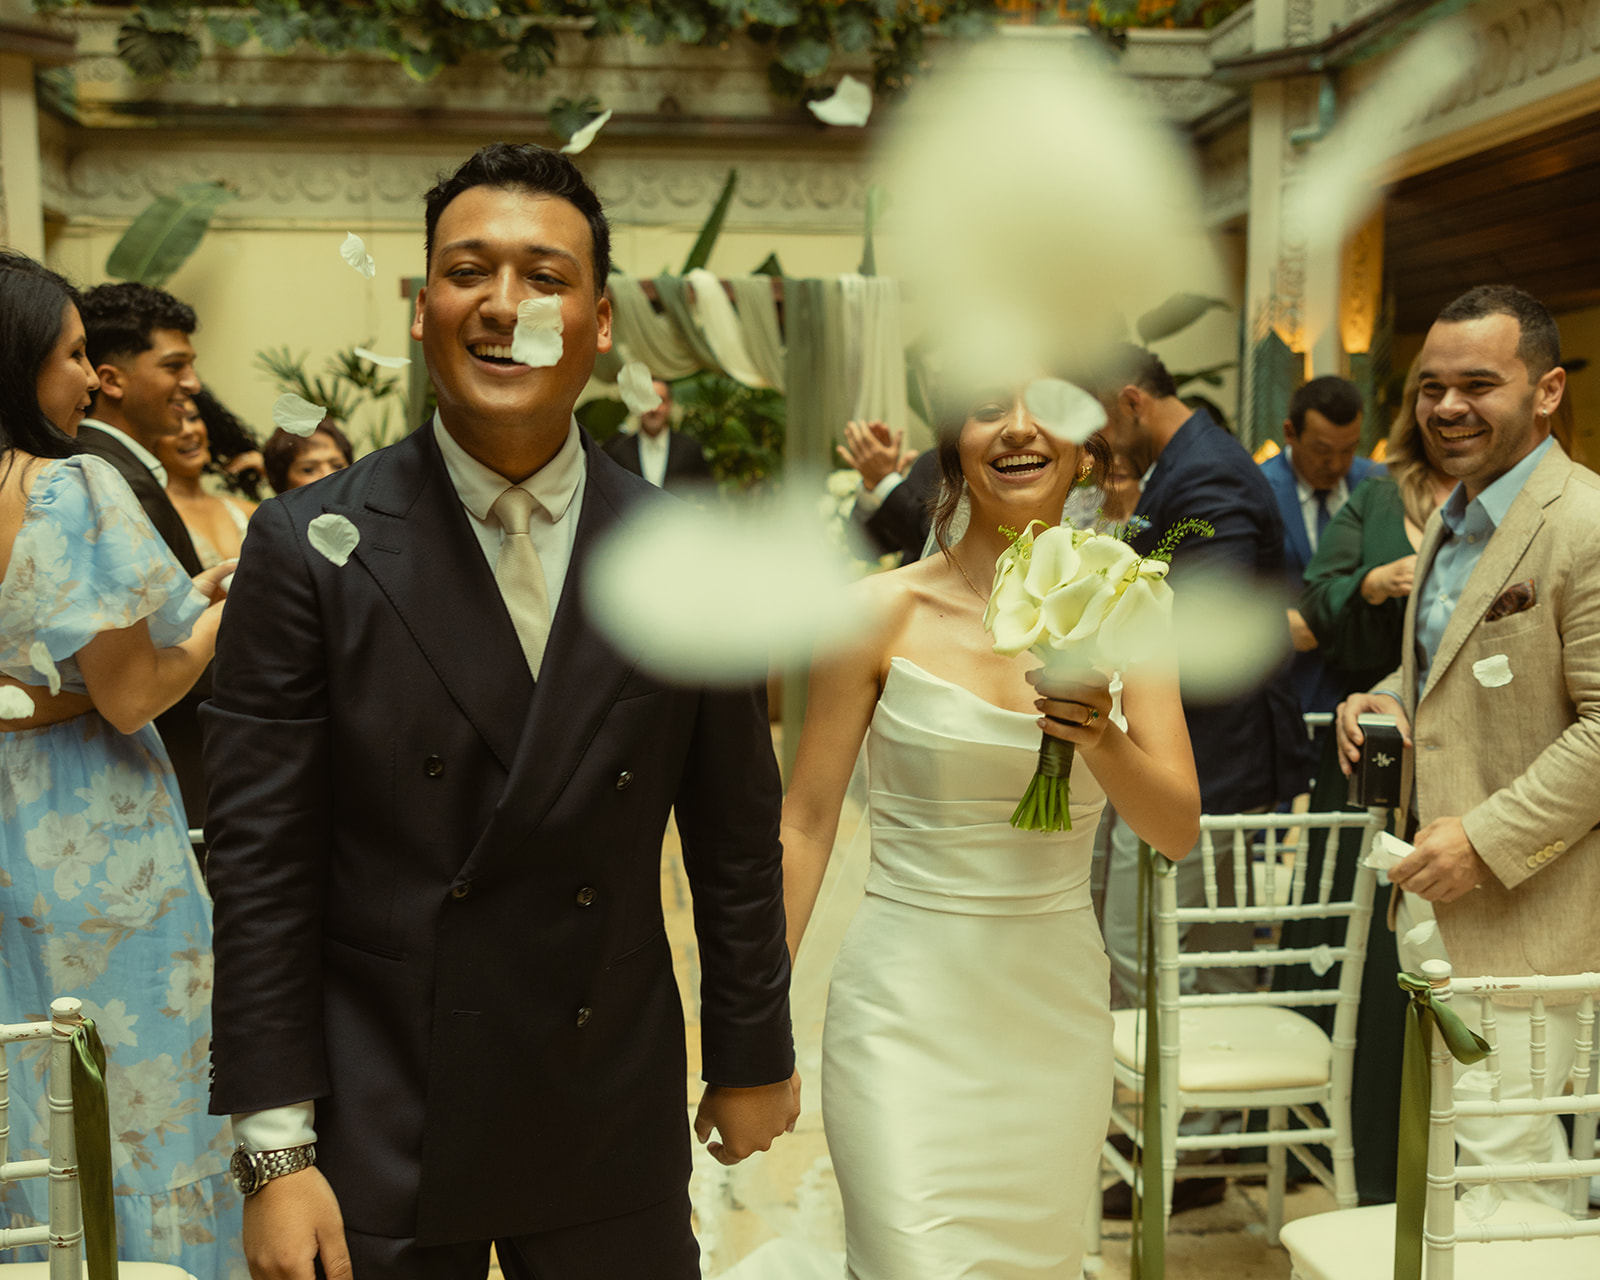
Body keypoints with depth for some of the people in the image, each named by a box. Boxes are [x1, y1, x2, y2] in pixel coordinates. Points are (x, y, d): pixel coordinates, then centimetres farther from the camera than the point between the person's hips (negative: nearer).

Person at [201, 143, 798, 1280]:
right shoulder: (311, 547, -8)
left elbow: (735, 836, 3)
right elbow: (260, 863, -7)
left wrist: (752, 1057, 9)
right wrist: (276, 1151, -7)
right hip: (376, 1134, -1)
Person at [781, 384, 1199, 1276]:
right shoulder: (882, 612, -8)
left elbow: (1180, 830, -2)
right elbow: (807, 820, -3)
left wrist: (1104, 739, -23)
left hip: (1058, 1011, 4)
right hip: (909, 1009, -3)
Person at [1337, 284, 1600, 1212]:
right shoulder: (1450, 521, 13)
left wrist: (1488, 840, -22)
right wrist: (1390, 700, 5)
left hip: (1522, 915, -9)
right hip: (1430, 894, 9)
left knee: (1504, 1154, 0)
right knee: (1437, 1146, 19)